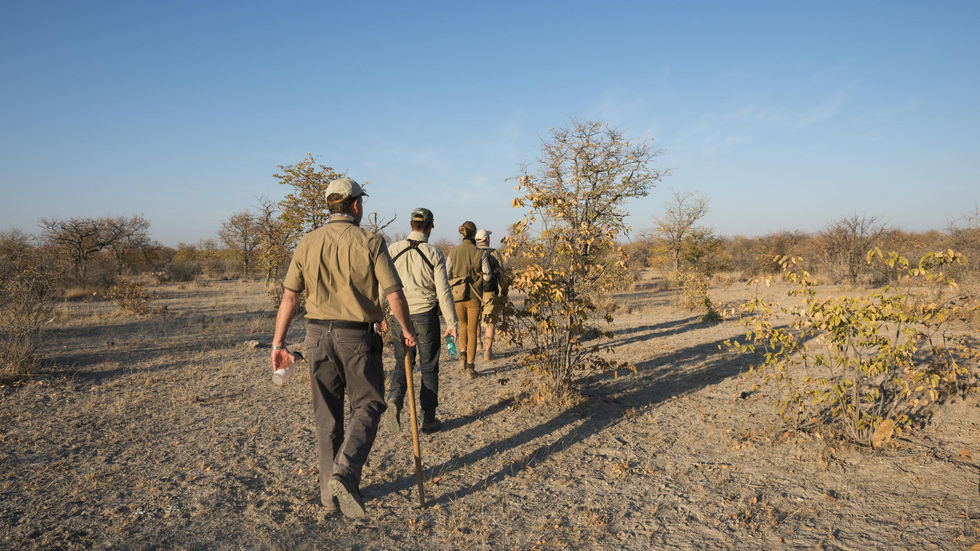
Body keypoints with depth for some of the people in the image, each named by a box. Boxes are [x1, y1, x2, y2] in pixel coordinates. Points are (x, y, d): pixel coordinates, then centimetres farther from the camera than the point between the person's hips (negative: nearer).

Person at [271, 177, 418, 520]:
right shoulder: (370, 242, -8)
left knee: (327, 414, 13)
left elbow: (289, 297, 1)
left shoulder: (308, 243, 3)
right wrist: (407, 329, 7)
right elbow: (394, 294, -9)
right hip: (357, 337, -4)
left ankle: (330, 492, 22)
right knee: (367, 406, 10)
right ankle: (343, 474, -9)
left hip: (318, 334, 4)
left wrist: (278, 343, 7)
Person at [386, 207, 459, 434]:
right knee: (429, 368, 9)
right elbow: (443, 292, -7)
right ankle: (429, 419, 14)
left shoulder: (393, 250, 0)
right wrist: (451, 323, 0)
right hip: (426, 316, -2)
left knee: (403, 362, 16)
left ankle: (395, 396, -11)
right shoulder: (434, 254, -6)